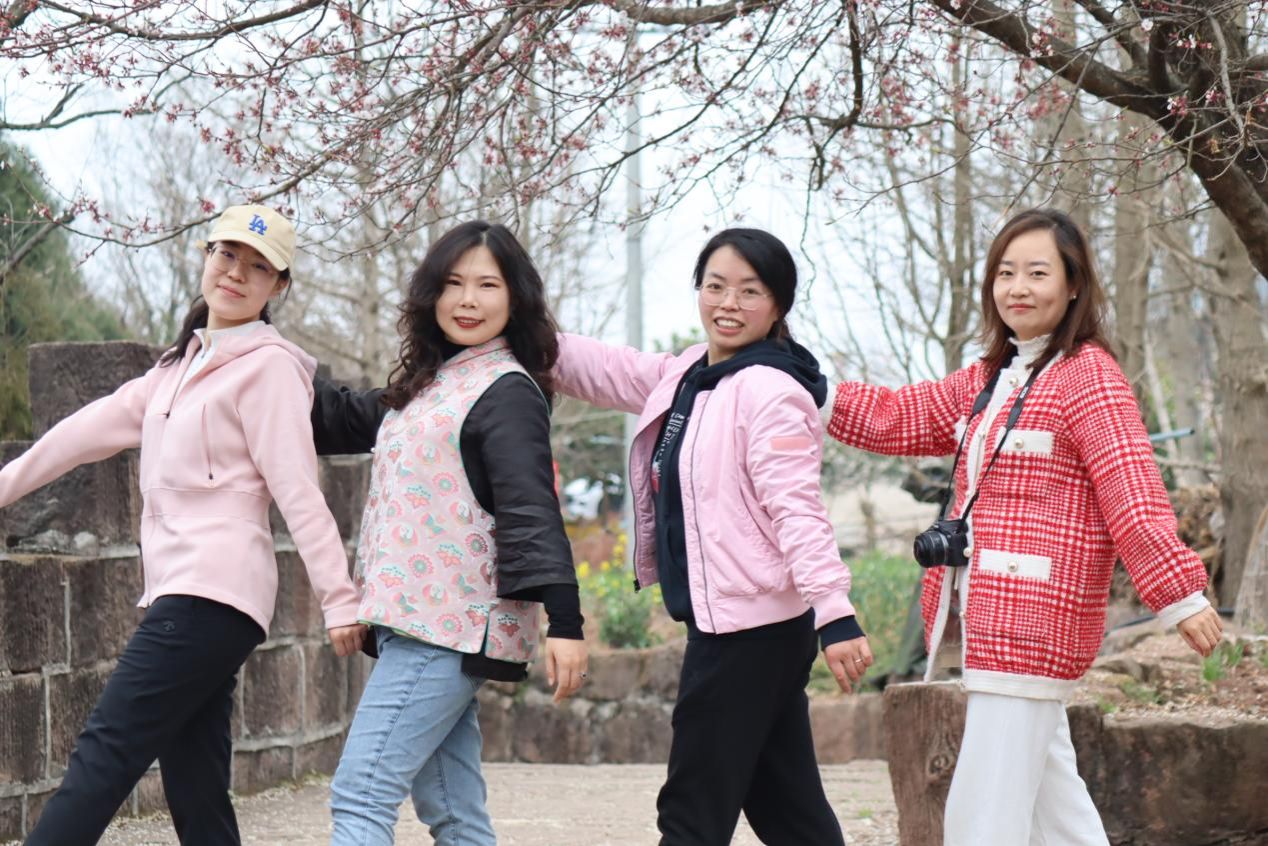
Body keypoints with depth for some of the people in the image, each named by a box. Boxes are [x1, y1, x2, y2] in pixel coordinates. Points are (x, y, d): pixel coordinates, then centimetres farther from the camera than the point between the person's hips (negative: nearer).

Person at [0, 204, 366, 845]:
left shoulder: (269, 366, -4)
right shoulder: (183, 364, 22)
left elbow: (297, 489, -11)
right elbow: (96, 428, 24)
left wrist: (338, 598, -16)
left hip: (213, 593, -8)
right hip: (178, 593, 8)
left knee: (107, 751, -14)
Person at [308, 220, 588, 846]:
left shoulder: (507, 391, -9)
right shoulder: (431, 385, 17)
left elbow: (532, 513, -18)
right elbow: (347, 419, 32)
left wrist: (564, 620, -25)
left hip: (450, 626, -9)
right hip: (414, 622, 9)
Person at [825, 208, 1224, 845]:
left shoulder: (1088, 376, -10)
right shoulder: (988, 379, 17)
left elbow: (1134, 496, -17)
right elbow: (895, 420, 19)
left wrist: (1182, 595, -22)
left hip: (1032, 621, -9)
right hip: (990, 619, 9)